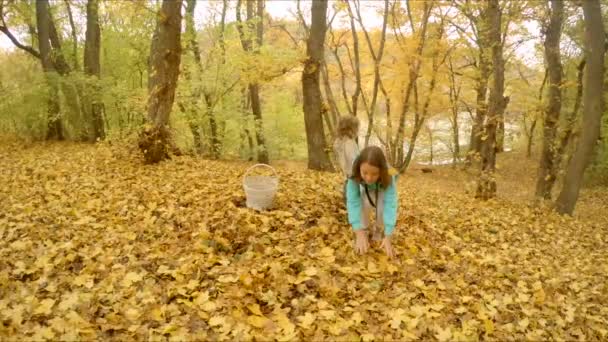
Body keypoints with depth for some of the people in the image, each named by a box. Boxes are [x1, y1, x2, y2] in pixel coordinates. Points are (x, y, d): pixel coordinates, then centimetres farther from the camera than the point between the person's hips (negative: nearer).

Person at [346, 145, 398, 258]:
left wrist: (387, 237, -53)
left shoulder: (388, 176, -42)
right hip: (365, 191, 1)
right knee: (364, 203, -28)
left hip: (382, 191, 0)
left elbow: (390, 204, -46)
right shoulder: (354, 176, -40)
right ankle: (365, 230, -1)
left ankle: (378, 230, 5)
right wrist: (359, 233, -50)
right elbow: (353, 202, -42)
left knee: (383, 206, -26)